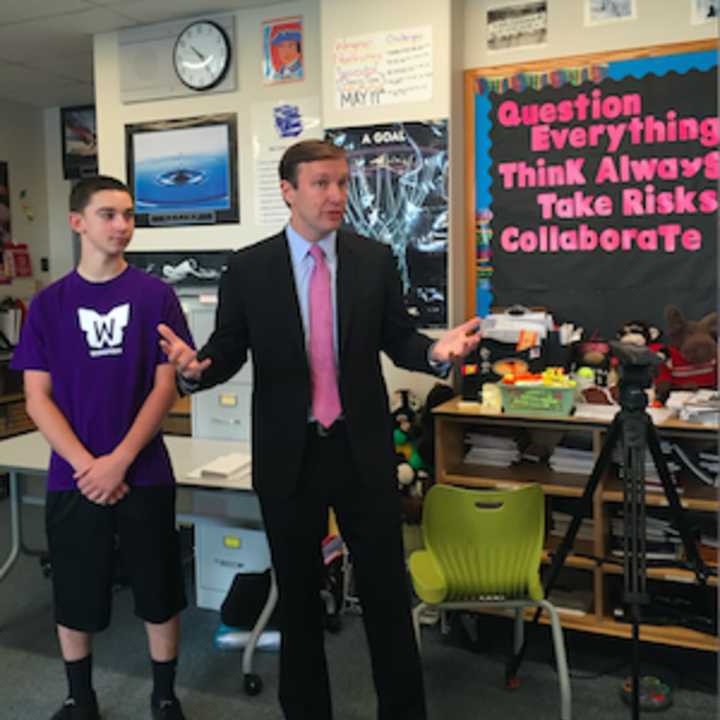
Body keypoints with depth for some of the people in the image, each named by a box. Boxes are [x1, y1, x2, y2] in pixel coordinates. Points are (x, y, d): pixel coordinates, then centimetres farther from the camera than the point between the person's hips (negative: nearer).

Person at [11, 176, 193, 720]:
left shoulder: (156, 295, -2)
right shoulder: (49, 304, 1)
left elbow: (166, 386, -5)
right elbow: (38, 398, -1)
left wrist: (120, 460, -13)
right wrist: (86, 465, -12)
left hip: (145, 474, -1)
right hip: (73, 478, 1)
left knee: (160, 592, 8)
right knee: (76, 596, 13)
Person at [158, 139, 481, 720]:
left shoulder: (376, 259, 1)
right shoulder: (248, 268, -2)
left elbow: (398, 340, 4)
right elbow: (228, 354, 0)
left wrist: (436, 351, -17)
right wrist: (195, 366, -23)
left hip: (363, 449, 1)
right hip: (288, 453, 0)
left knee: (387, 589, 10)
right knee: (297, 593, 15)